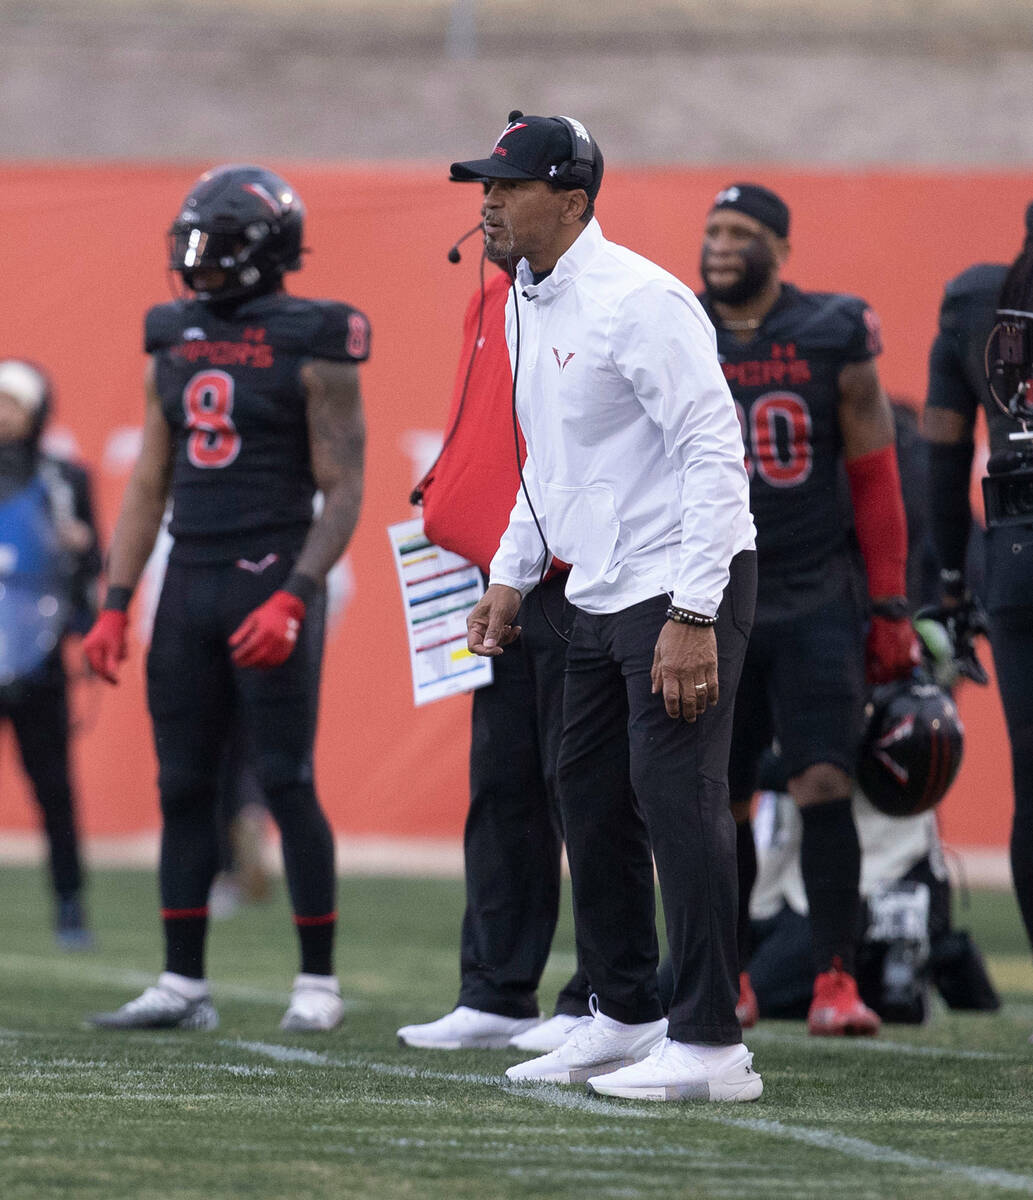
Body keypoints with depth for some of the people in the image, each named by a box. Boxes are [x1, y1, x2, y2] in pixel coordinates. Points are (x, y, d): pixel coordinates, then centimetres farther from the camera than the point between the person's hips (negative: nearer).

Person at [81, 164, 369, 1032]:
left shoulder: (312, 352, -6)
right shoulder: (175, 346, 12)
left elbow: (343, 493, -9)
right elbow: (149, 486, 15)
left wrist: (293, 601, -20)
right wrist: (115, 605, 8)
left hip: (270, 581, -6)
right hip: (190, 582, 6)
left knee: (286, 783, -5)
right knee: (184, 788, 5)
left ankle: (319, 982, 4)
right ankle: (183, 986, 10)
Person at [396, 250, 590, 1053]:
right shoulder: (492, 303, 16)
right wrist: (444, 511, 13)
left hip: (580, 591, -8)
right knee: (502, 788, 10)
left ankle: (601, 999, 3)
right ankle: (496, 994, 17)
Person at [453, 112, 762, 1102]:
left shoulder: (638, 302, -18)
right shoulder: (527, 305, 12)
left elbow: (714, 452, -22)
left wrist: (694, 617, -26)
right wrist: (510, 575, 19)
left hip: (684, 583, -10)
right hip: (600, 593, 10)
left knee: (677, 797, -12)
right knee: (589, 795, 14)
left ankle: (710, 1045, -11)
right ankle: (623, 1019, 25)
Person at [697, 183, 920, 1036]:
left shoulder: (834, 339, 0)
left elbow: (875, 479, 3)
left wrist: (890, 608, -1)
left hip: (817, 605, -2)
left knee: (826, 787, -12)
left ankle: (837, 982, -9)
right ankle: (729, 981, 19)